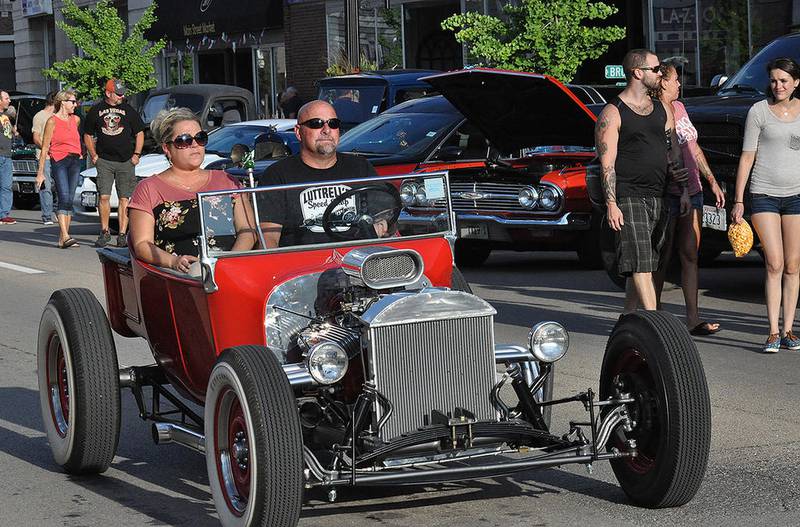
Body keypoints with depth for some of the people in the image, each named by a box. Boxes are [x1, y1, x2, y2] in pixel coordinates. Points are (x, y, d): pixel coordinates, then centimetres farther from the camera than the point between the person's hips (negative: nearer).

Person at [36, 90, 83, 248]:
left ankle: (62, 238, 4)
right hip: (59, 161, -6)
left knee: (70, 199, 2)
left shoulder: (76, 120, 13)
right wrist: (40, 172, -5)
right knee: (64, 197, -18)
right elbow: (44, 148, -3)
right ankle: (65, 236, -26)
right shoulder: (52, 121, -4)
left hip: (75, 161, 6)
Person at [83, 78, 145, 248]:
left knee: (124, 199, -1)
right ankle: (104, 232, 7)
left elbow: (139, 133, 11)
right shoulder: (96, 111, 6)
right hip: (104, 161, 0)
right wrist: (93, 155, 3)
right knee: (104, 197, -6)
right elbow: (88, 135, 15)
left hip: (126, 162, 0)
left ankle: (122, 235, 2)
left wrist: (136, 155, 1)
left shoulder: (128, 110, 6)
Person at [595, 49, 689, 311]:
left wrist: (683, 190, 14)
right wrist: (611, 204, -15)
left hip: (659, 198, 7)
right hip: (629, 198, -7)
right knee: (641, 264, -13)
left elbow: (675, 151, 21)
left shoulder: (662, 109, 16)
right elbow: (607, 164, -8)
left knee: (646, 267, 8)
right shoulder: (612, 113, -4)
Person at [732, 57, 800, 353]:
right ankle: (773, 333, -7)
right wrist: (738, 201, -3)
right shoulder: (759, 111, 1)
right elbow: (747, 157, 1)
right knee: (775, 265, -9)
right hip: (764, 194, -2)